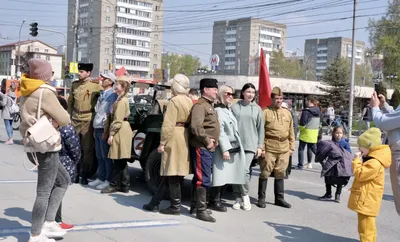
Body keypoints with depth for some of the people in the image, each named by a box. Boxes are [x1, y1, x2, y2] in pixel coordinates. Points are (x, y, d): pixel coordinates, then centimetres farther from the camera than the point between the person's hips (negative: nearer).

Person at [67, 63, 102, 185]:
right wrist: (68, 116, 10)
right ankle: (75, 173, 21)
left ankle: (84, 175, 11)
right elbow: (70, 102, 15)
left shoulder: (96, 86, -5)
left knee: (88, 149, 2)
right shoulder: (75, 84, 8)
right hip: (75, 120, 4)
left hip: (88, 121, -4)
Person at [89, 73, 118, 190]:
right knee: (99, 156, 12)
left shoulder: (112, 95, -11)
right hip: (97, 128, 8)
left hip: (104, 129, -8)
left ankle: (108, 180, 4)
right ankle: (100, 178, 19)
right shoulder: (102, 95, 16)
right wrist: (95, 129, 18)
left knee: (106, 156, -2)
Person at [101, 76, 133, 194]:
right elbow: (114, 117, 19)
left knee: (119, 160, -3)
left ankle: (114, 185, 2)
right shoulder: (122, 99, 18)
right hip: (121, 132, 10)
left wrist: (111, 134, -16)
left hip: (120, 132, -10)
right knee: (121, 161, 12)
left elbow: (118, 120, -17)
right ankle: (124, 185, 16)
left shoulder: (121, 101, -13)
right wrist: (108, 131, 16)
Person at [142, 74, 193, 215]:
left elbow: (168, 124, -17)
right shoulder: (189, 101, 12)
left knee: (172, 174, -1)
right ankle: (155, 203, 18)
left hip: (174, 139, -9)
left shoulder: (174, 101, -12)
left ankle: (176, 207, 5)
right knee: (168, 173, 12)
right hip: (184, 138, 9)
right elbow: (189, 121, 11)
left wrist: (162, 142, -13)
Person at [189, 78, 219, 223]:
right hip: (201, 148, -10)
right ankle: (201, 210, -4)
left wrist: (214, 140, 11)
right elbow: (196, 127, -26)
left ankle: (195, 205, 26)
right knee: (203, 179, -8)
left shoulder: (210, 106, 19)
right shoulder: (200, 105, -13)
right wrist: (207, 141, -18)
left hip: (208, 148, 10)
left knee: (200, 178, 16)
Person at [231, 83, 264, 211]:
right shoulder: (235, 107, 5)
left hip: (250, 145, -1)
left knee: (245, 170, -13)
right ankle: (238, 198, 15)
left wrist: (260, 146, 5)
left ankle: (245, 195, 8)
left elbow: (261, 128, 10)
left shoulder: (257, 109, 8)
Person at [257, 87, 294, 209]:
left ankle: (279, 198, 21)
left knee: (280, 174, 12)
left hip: (284, 150, 5)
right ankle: (261, 198, 11)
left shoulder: (287, 113, 13)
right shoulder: (265, 112, -3)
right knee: (265, 173, 1)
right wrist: (261, 148, -10)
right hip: (269, 149, -4)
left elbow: (291, 131, 16)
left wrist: (291, 147, 11)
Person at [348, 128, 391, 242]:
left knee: (366, 225, -6)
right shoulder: (371, 159, 13)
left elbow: (360, 175, -24)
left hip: (367, 199, -11)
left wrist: (357, 160, -17)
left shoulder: (375, 163, -23)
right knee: (367, 224, 20)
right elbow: (362, 173, 22)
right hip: (365, 198, 11)